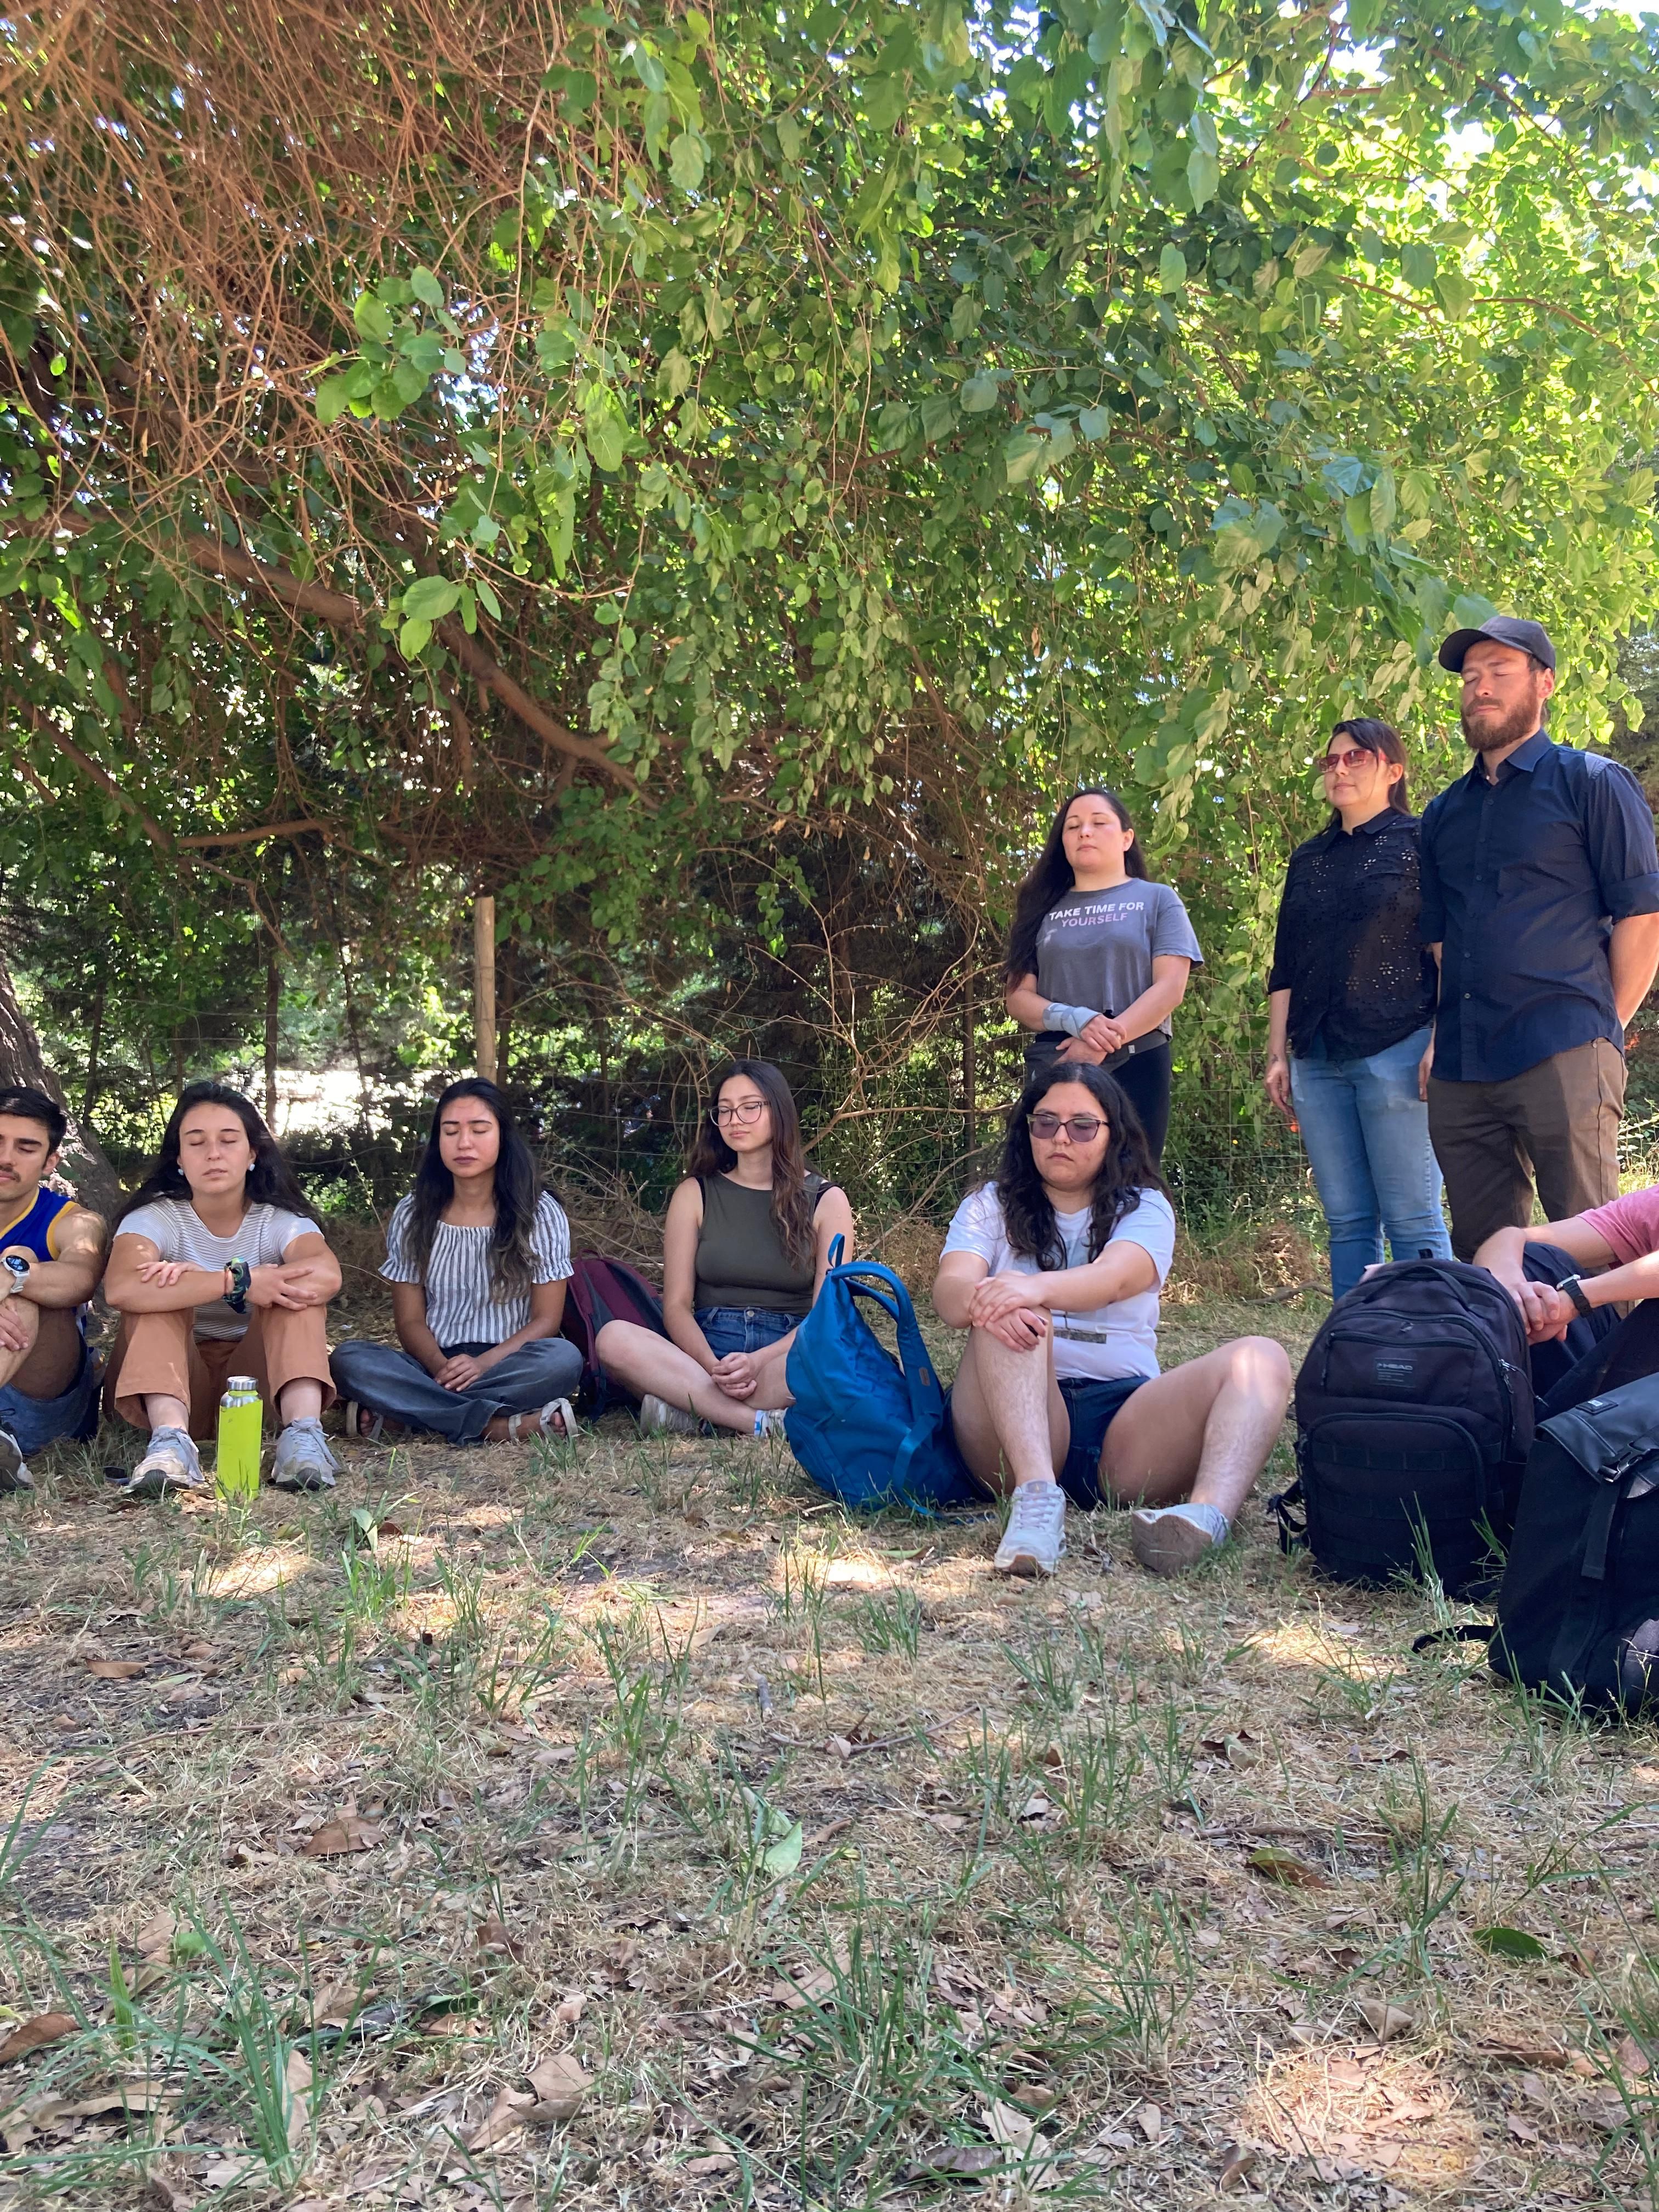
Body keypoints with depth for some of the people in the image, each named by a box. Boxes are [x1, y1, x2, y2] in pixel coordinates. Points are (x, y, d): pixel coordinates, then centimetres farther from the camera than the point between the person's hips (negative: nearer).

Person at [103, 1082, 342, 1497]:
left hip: (260, 1374, 1)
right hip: (176, 1378, 0)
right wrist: (237, 1282, -37)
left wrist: (200, 1280, -31)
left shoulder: (281, 1220, -6)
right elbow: (121, 1288, -32)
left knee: (298, 1289, -23)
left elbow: (326, 1276, -31)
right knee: (157, 1290, -25)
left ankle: (303, 1432, -43)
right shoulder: (155, 1218, -8)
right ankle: (171, 1438, -45)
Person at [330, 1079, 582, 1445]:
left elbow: (546, 1319, -3)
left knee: (563, 1357, -35)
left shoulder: (541, 1213, 0)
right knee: (348, 1358, -27)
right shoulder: (412, 1215, 6)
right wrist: (441, 1367, -19)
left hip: (506, 1364, -2)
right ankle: (503, 1427, -32)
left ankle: (398, 1415, -30)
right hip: (433, 1366, 2)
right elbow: (410, 1319, 4)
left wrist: (483, 1364, -21)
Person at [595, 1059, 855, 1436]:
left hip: (789, 1356, -1)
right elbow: (676, 1305, 4)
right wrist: (714, 1368, -18)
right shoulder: (695, 1194, 12)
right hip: (704, 1352, 2)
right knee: (614, 1338, -29)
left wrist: (757, 1362, -20)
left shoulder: (826, 1200, 9)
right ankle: (764, 1423, -34)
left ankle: (693, 1412, -29)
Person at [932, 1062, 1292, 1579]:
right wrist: (980, 1300, -32)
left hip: (1127, 1420, 1)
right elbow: (949, 1289, -5)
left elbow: (1115, 1277, -11)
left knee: (1261, 1359, -22)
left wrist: (1038, 1287, -34)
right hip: (1022, 1418, -1)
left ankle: (1209, 1516, -51)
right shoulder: (990, 1207, 16)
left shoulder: (1144, 1208, 13)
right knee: (1008, 1317, -28)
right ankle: (1036, 1495, -47)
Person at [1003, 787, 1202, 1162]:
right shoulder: (1044, 909, 16)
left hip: (1135, 1065, -2)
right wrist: (1073, 1020, -13)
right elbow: (1017, 997, 8)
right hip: (1052, 1068, 2)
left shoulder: (1157, 899, 9)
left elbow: (1171, 987, -3)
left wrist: (1104, 1043, -15)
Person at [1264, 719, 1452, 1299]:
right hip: (1317, 1060, 5)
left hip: (1395, 1050, -5)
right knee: (1347, 1222, 6)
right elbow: (1284, 967, 19)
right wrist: (1278, 1055, 11)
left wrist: (1441, 1044, -12)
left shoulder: (1420, 842, 4)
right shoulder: (1308, 859, 20)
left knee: (1412, 1219, -6)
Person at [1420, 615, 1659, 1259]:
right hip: (1459, 1070, 6)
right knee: (1481, 1251, 9)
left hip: (1561, 1059, -5)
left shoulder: (1592, 782, 4)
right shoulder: (1443, 814, 21)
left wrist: (1605, 1028, -1)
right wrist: (1440, 1037, 12)